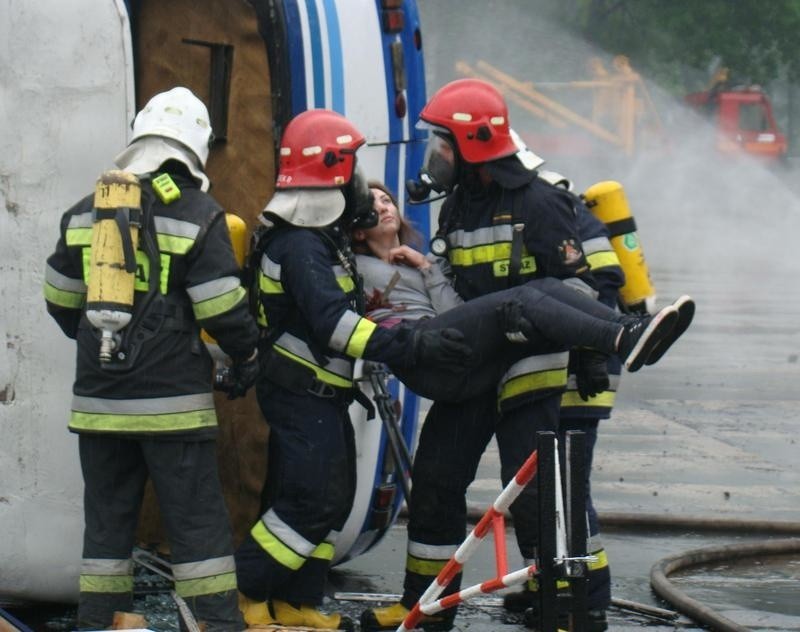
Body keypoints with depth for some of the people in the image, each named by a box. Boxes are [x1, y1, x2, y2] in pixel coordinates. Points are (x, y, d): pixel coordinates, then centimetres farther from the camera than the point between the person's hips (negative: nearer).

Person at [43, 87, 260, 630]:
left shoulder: (86, 213, 8)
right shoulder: (198, 215, -7)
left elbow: (61, 301, 16)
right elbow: (222, 308, -9)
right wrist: (247, 358, 8)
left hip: (99, 400, 4)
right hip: (172, 401, -4)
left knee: (108, 520, 12)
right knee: (199, 523, 0)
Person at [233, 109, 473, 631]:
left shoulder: (321, 235, 13)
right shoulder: (301, 246, -21)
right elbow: (334, 323, -31)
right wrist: (415, 346, -35)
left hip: (320, 394, 10)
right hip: (301, 394, -10)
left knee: (334, 497, 12)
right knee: (312, 501, -12)